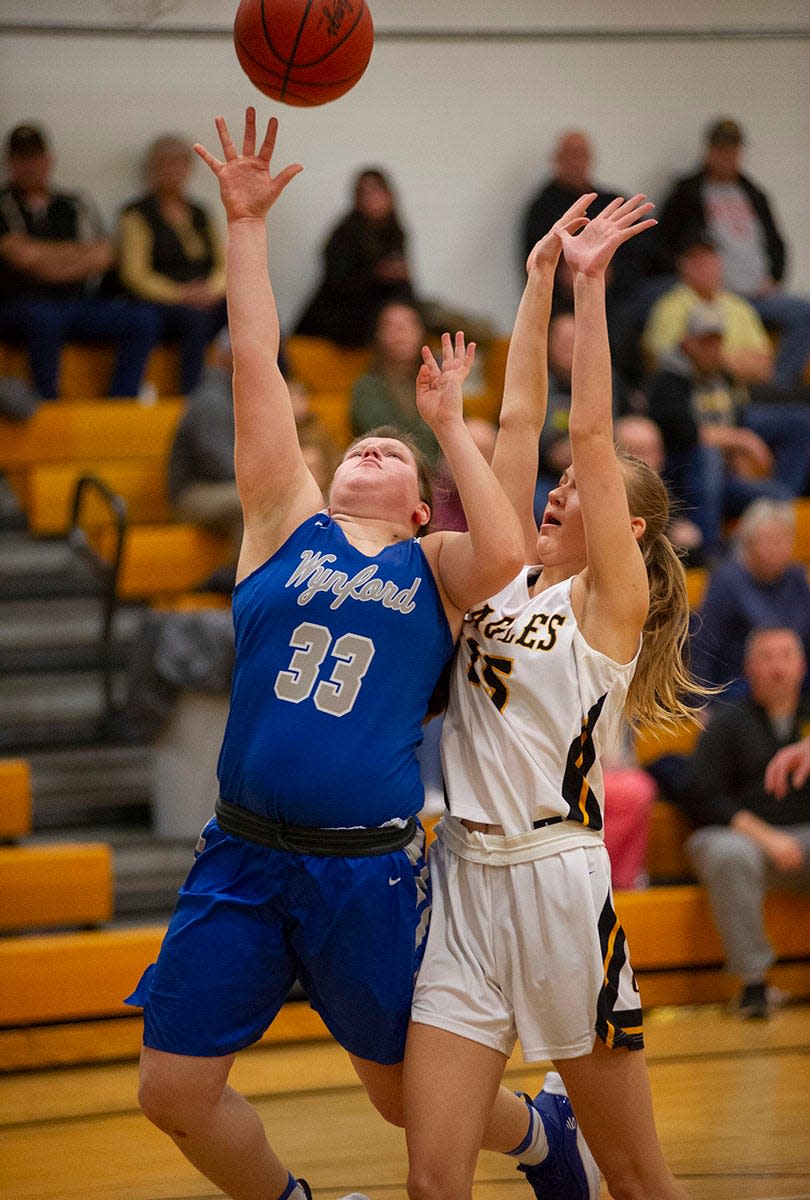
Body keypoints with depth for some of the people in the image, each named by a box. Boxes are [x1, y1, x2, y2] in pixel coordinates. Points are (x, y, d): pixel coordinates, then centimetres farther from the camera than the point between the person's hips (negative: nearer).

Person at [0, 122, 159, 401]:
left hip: (80, 303, 4)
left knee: (143, 318, -18)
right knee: (43, 317, -40)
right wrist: (80, 252, 2)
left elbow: (102, 257, 6)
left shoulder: (78, 206, 20)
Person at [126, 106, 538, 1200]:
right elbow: (256, 366, 5)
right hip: (242, 859, 2)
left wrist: (449, 423, -7)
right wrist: (247, 223, 1)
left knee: (408, 1093, 10)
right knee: (175, 1093, 1)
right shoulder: (286, 525, 10)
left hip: (369, 872, -2)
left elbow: (505, 553, -18)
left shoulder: (432, 569, 6)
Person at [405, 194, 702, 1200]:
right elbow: (520, 418, 12)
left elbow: (591, 435, -8)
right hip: (462, 881, 5)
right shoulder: (512, 579, 14)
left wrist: (589, 286, -9)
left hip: (557, 882, -5)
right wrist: (539, 278, 9)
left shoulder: (611, 603, 0)